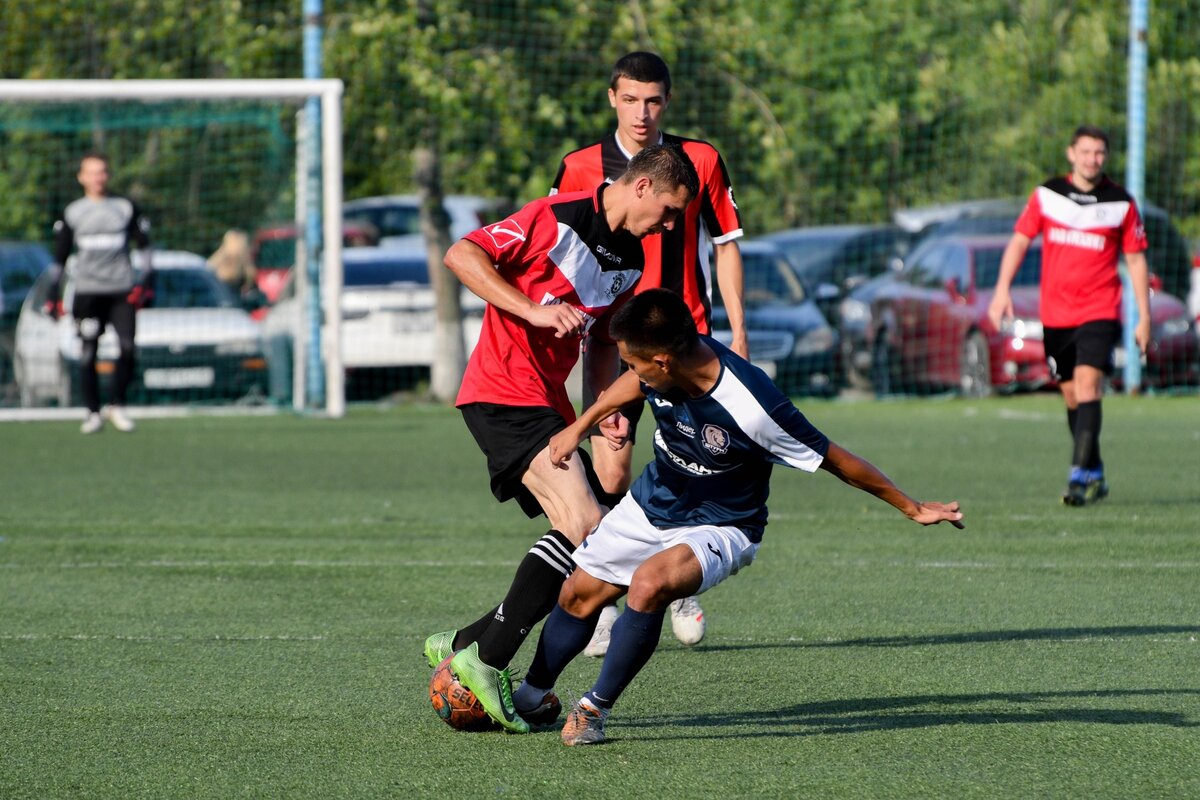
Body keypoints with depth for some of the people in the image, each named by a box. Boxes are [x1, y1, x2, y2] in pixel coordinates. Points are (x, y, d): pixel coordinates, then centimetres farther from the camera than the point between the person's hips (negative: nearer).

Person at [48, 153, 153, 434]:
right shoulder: (72, 213, 8)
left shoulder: (126, 207, 8)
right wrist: (54, 294, 8)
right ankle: (93, 413, 3)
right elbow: (60, 255, 13)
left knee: (127, 348, -11)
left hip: (122, 290, 0)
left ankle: (117, 406, 4)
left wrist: (146, 281, 3)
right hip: (87, 291, 0)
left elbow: (143, 244, 13)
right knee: (88, 353, -5)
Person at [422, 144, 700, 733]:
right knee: (584, 523, -20)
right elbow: (462, 256, -14)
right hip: (503, 392, -10)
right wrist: (535, 310, -22)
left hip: (548, 404, 10)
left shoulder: (630, 260, 15)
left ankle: (465, 645, 11)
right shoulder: (559, 218, -11)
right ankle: (487, 658, -16)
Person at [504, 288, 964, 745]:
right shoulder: (666, 364, -20)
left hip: (718, 529, -6)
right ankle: (530, 696, 40)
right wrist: (579, 427, 16)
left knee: (649, 583, -32)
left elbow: (836, 462, -24)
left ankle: (595, 708, -13)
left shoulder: (752, 410, -37)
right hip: (652, 503, 6)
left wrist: (912, 509, -16)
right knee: (579, 595, 13)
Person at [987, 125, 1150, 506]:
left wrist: (1144, 317, 2)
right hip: (1055, 314, 3)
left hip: (1100, 313, -3)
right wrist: (1002, 289, -3)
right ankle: (1095, 475, 24)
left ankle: (1079, 474, -25)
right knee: (1071, 396, 9)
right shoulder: (1046, 195, 4)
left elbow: (1136, 260, 5)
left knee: (1087, 385, -19)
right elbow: (1020, 240, 9)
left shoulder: (1122, 203, 0)